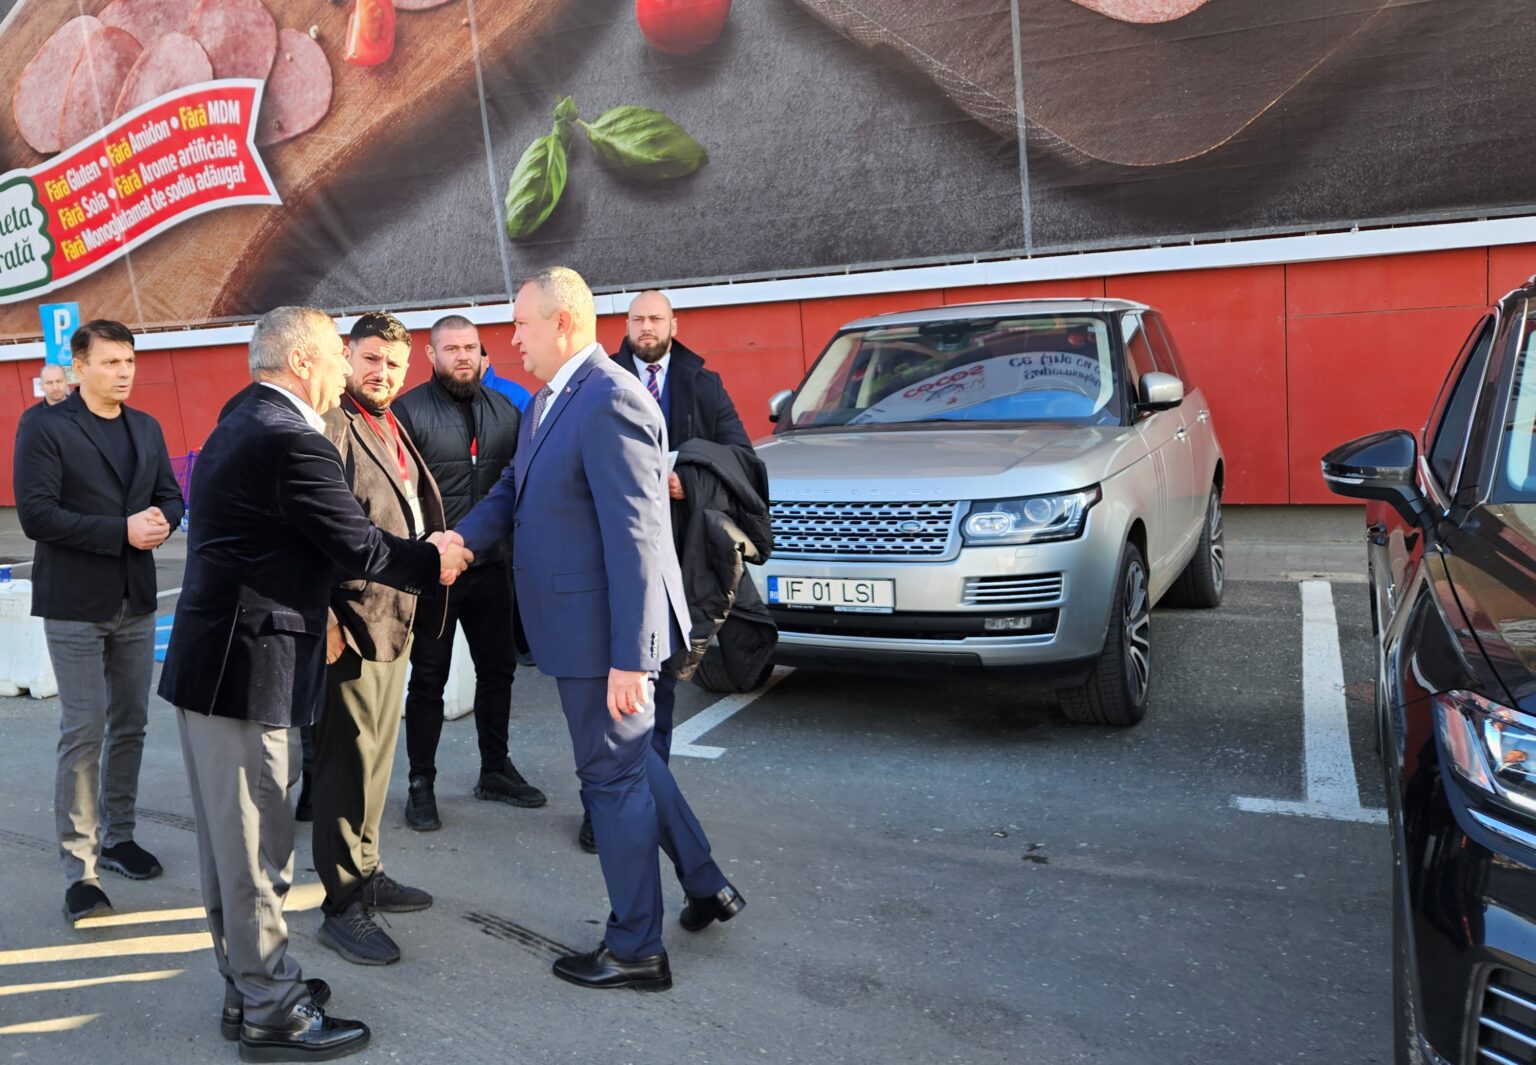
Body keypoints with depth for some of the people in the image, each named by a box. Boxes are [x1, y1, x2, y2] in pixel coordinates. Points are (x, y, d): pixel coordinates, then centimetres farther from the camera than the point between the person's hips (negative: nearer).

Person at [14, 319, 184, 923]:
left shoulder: (147, 428, 11)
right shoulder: (46, 429, -7)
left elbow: (170, 495, 14)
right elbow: (36, 514, -15)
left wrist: (162, 520, -9)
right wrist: (121, 531, -20)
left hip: (135, 601, 6)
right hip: (75, 604, -6)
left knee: (130, 725, 12)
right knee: (83, 732, -5)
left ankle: (118, 837, 27)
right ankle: (78, 868, 3)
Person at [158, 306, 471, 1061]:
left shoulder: (235, 429, 14)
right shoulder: (293, 440, -18)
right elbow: (358, 545, -15)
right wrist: (433, 562, 2)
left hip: (207, 660, 10)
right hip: (247, 669, -10)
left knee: (228, 841, 18)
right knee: (256, 848, 1)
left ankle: (245, 985, 32)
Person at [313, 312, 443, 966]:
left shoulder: (392, 429, 15)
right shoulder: (330, 426, -14)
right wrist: (324, 619, -23)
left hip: (395, 620, 10)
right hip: (352, 623, -10)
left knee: (377, 753, 18)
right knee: (347, 762, -1)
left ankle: (367, 874, 33)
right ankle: (342, 907, 10)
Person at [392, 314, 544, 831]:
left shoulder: (504, 410, 6)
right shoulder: (408, 411, -9)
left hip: (491, 568, 5)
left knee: (498, 670, 14)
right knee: (428, 679, 7)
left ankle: (495, 770, 31)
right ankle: (421, 783, 22)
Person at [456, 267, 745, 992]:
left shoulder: (610, 402, -21)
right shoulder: (549, 401, 11)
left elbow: (634, 541, -25)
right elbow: (514, 488, 14)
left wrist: (629, 658, -27)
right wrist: (460, 539, -6)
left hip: (604, 630, -10)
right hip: (580, 621, 10)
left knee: (612, 776, 3)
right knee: (629, 759, 22)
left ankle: (635, 950, 21)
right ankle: (706, 886, 37)